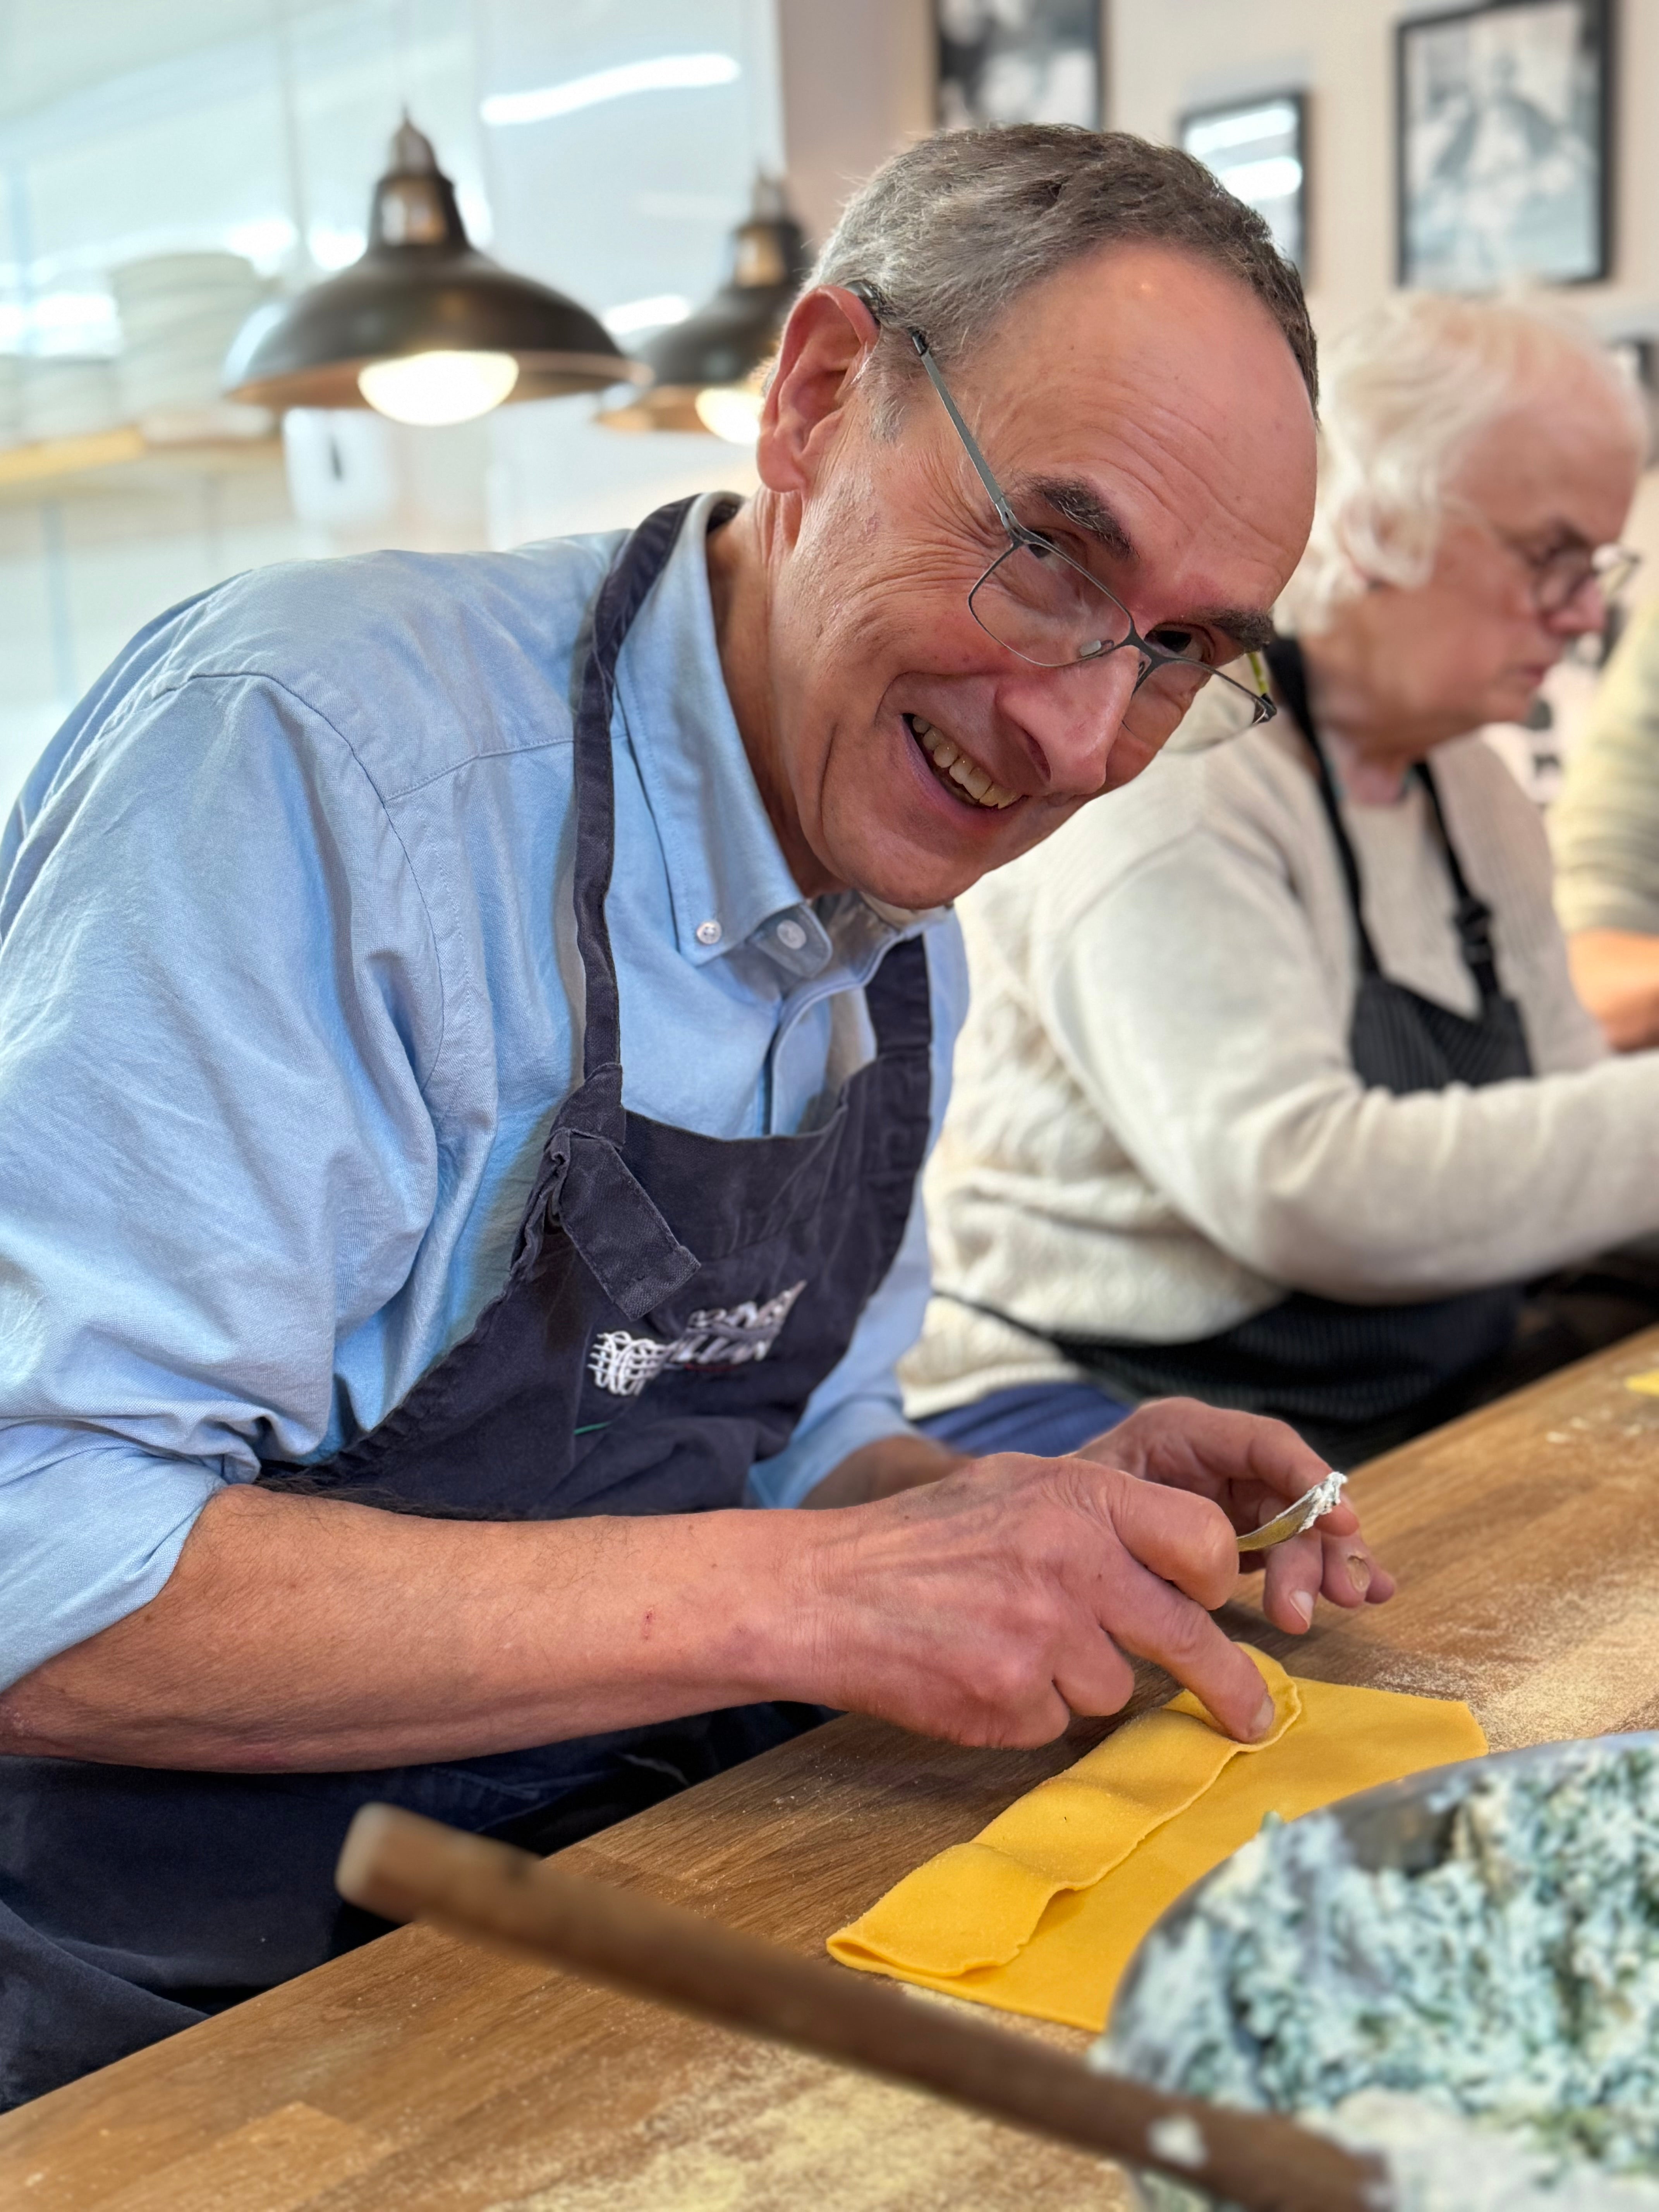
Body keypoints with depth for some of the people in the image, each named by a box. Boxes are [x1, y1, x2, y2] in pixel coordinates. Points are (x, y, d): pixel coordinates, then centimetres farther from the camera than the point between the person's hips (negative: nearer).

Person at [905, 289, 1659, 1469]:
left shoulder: (1470, 785, 14)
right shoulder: (1164, 770, -15)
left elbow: (1556, 1141, 16)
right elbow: (1297, 1187, -27)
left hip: (1422, 1394, 9)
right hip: (1086, 1401, -9)